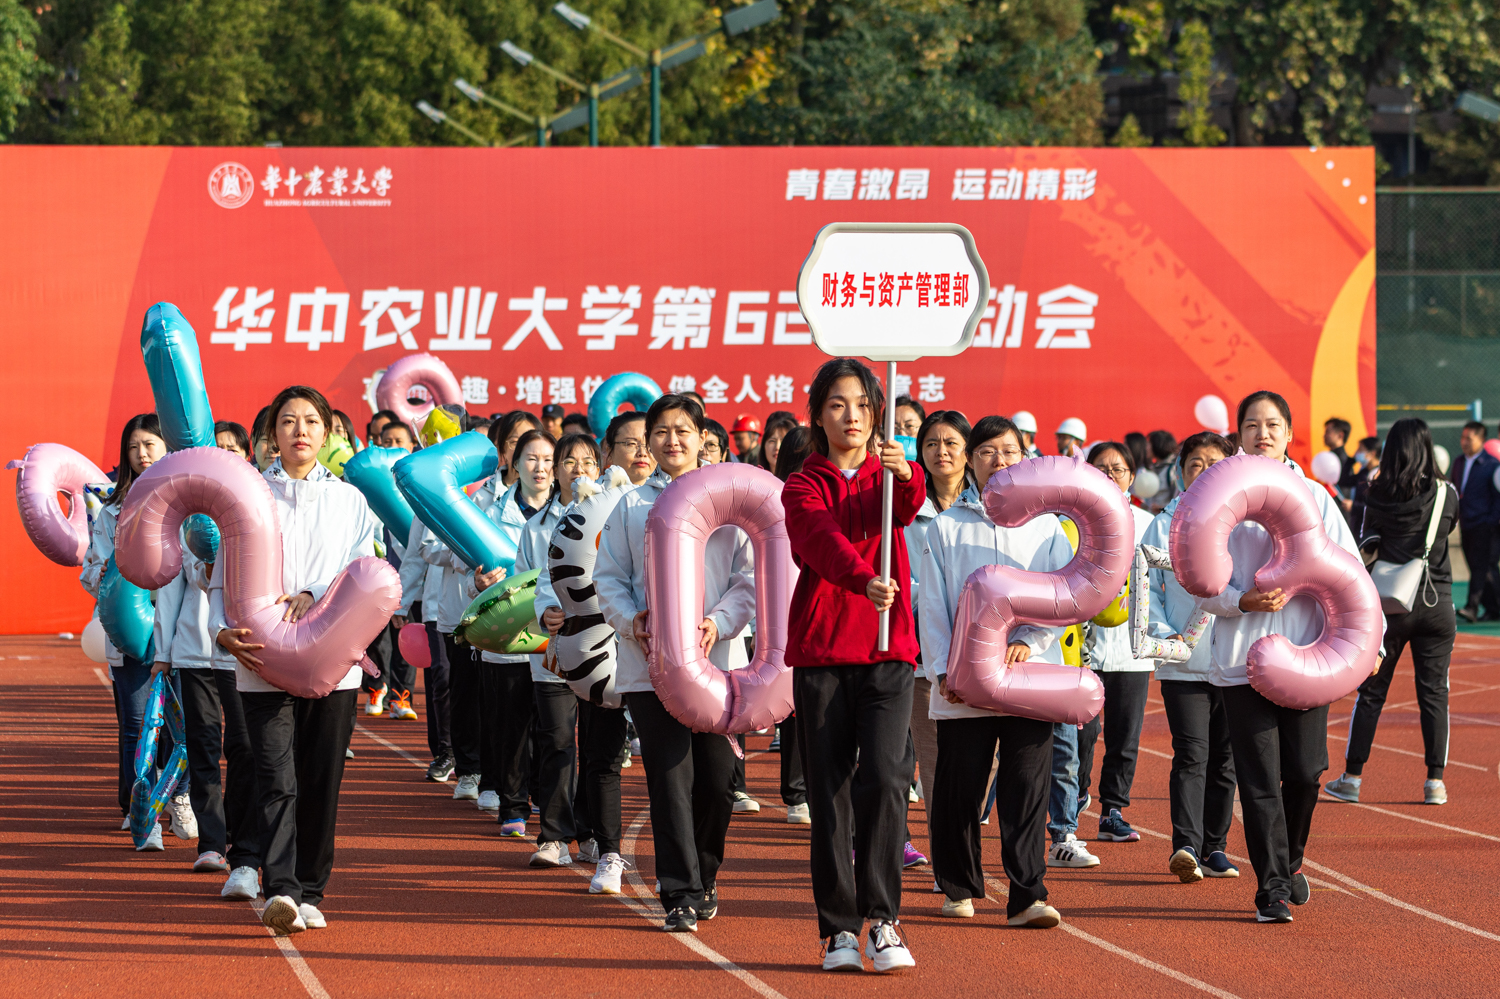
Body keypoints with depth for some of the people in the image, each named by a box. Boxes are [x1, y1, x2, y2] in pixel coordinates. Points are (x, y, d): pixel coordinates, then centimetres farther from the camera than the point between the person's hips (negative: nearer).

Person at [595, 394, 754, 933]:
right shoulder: (631, 505, 10)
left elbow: (749, 577, 4)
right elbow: (608, 576, 9)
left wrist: (719, 622, -12)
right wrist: (631, 620, -9)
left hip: (713, 661, 0)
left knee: (716, 780, 2)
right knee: (669, 778, -7)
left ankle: (703, 875, 26)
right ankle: (680, 894, -5)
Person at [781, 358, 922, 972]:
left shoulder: (886, 476, 11)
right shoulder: (804, 488, 4)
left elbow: (905, 511, -14)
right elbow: (823, 540, -17)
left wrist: (906, 476, -38)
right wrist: (864, 580, -37)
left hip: (887, 650, 0)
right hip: (820, 650, 0)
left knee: (884, 777, -14)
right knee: (829, 791, 0)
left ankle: (883, 918, -7)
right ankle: (838, 928, 7)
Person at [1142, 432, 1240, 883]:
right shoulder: (1165, 525, 5)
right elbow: (1147, 587, 5)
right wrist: (1164, 633, -9)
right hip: (1183, 662, -2)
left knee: (1225, 759, 9)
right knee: (1191, 754, -12)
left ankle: (1215, 847, 18)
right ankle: (1186, 846, -20)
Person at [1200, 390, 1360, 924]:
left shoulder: (1314, 498, 7)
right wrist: (1242, 601, -15)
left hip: (1305, 654, 1)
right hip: (1242, 655, -1)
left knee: (1304, 771, 0)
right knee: (1259, 778, -4)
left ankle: (1290, 862, 26)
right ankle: (1272, 887, 4)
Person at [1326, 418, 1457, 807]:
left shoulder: (1379, 495, -5)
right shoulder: (1447, 494, -4)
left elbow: (1366, 545, 3)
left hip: (1391, 603, -1)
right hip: (1437, 603, 1)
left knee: (1371, 692, 7)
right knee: (1434, 693, 6)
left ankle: (1351, 778, 10)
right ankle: (1435, 781, 4)